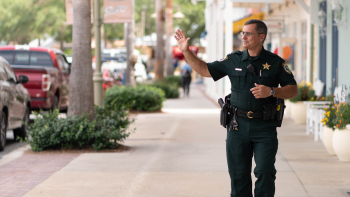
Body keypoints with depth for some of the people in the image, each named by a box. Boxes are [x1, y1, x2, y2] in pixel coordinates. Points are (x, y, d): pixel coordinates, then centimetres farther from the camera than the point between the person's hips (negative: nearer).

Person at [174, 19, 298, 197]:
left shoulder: (275, 62, 1)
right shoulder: (233, 60, 8)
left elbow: (293, 90, 3)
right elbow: (204, 69, 14)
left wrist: (271, 91, -14)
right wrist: (186, 51, 6)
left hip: (264, 128, -2)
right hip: (238, 126, 3)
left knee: (265, 173, -9)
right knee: (239, 175, 5)